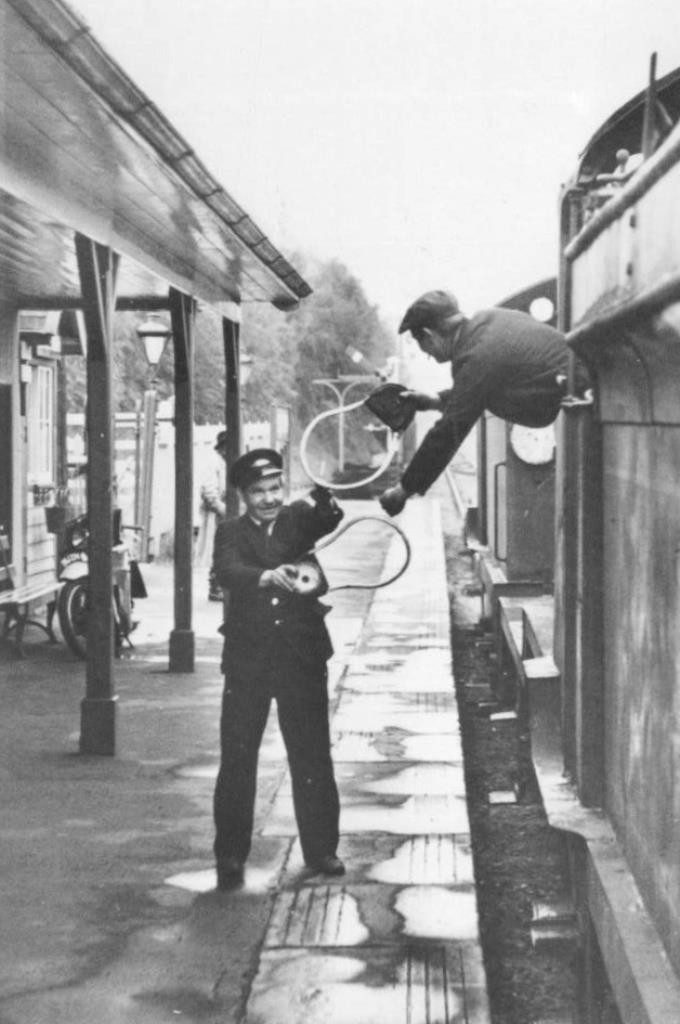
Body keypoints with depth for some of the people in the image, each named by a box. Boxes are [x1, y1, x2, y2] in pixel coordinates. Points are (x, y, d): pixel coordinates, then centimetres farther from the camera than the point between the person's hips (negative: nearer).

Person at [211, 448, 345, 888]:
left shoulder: (298, 520, 6)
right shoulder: (231, 533, 2)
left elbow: (331, 518, -15)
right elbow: (228, 571, -17)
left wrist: (322, 494, -38)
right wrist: (267, 576, -37)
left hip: (302, 657, 1)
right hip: (247, 660, -1)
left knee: (313, 758, 7)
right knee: (237, 760, 0)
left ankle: (321, 849, 18)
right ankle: (231, 855, 9)